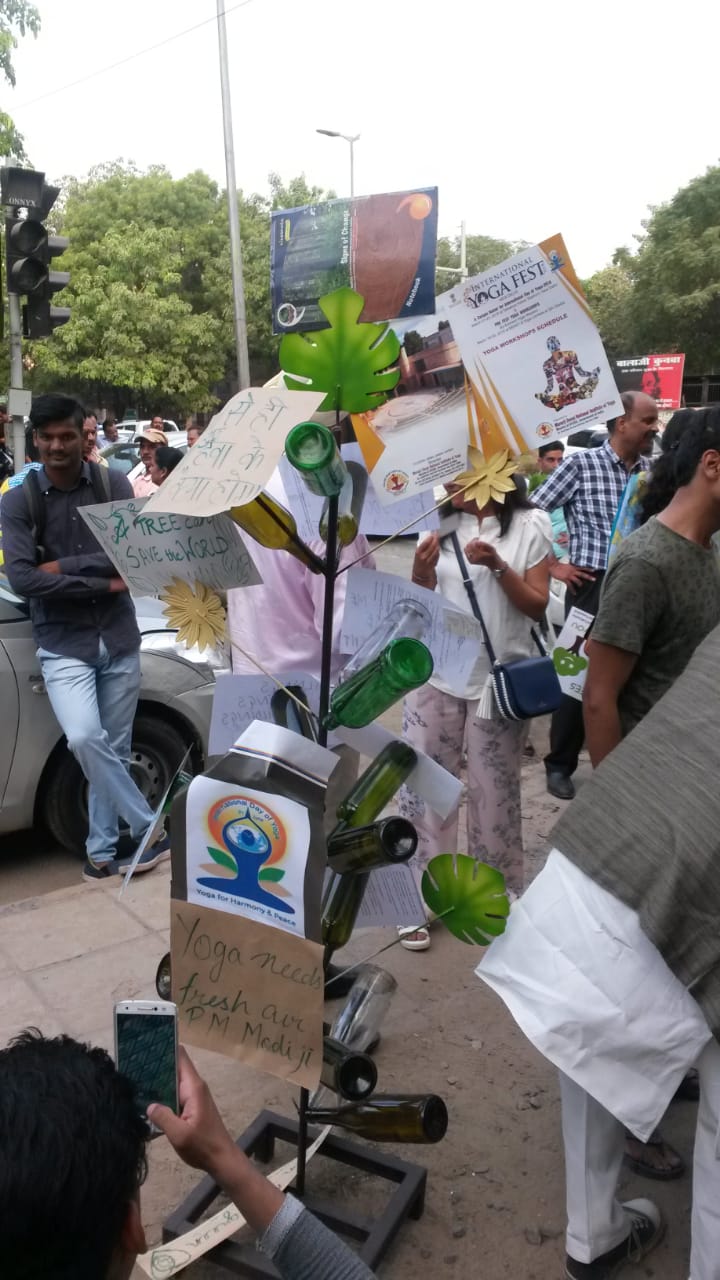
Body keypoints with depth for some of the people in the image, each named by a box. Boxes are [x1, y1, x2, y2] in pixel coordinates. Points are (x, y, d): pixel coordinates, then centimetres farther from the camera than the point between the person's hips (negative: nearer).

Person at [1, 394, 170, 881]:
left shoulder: (114, 485, -1)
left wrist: (63, 566, -13)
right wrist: (102, 584, -16)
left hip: (119, 639, 2)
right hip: (63, 644, -2)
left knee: (114, 749, 8)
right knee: (84, 739, -20)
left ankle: (102, 850, 22)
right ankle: (149, 827, -1)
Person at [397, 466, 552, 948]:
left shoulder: (530, 525, -3)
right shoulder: (438, 524, 4)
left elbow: (536, 607, -5)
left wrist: (498, 566, -19)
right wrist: (420, 574, -15)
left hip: (500, 680, -2)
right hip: (436, 677, 3)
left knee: (495, 792, 8)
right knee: (423, 785, 3)